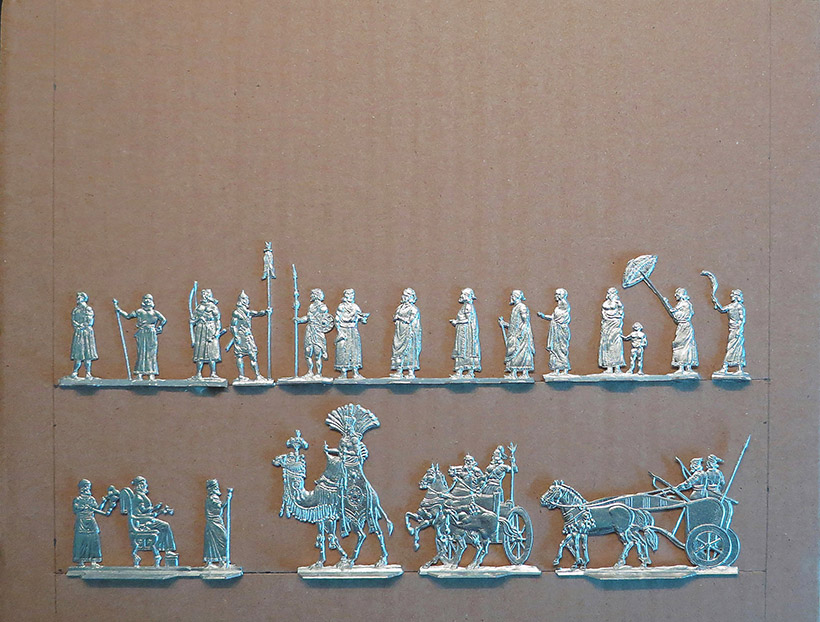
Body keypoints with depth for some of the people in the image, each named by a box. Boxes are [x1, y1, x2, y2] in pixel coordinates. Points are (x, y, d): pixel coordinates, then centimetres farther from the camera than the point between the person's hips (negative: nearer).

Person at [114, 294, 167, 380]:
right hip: (141, 334, 0)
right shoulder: (139, 311, 11)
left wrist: (159, 327, 9)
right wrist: (118, 309, 11)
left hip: (151, 334, 1)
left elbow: (164, 320, 23)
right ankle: (139, 374, -4)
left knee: (151, 353, -3)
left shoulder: (155, 312, 12)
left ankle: (151, 374, -2)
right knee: (141, 353, -4)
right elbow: (127, 316, 14)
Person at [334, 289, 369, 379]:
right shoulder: (341, 307, -3)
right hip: (344, 332, -5)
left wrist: (364, 317, -9)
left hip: (354, 332, 5)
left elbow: (363, 320, 13)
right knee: (344, 352, -5)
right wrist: (340, 332, -15)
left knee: (355, 351, 1)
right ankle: (343, 373, -1)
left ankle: (356, 373, 2)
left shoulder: (355, 307, 11)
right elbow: (337, 321, -7)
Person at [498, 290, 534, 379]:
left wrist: (521, 333, -23)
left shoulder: (522, 307, -9)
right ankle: (525, 373, 2)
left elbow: (526, 322, -16)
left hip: (520, 334, -9)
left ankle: (514, 374, -10)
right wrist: (504, 323, 23)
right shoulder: (515, 308, 19)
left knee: (515, 352, -10)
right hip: (514, 335, 9)